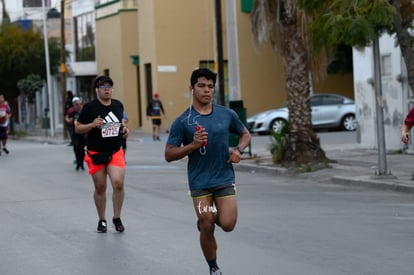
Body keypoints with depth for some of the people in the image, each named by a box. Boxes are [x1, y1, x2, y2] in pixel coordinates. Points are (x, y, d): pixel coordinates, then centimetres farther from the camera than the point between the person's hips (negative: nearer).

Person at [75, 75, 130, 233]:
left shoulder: (118, 105, 7)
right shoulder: (90, 107, -7)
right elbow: (77, 129, -5)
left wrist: (124, 130, 4)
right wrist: (92, 125, -21)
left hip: (115, 152, 2)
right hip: (96, 154, -2)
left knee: (118, 183, -15)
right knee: (100, 187, 6)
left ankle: (117, 218, 4)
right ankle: (102, 220, 24)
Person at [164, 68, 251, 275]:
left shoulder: (227, 115, 2)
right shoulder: (182, 122, -5)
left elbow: (245, 134, 18)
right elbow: (169, 155, -4)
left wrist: (238, 150, -4)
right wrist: (193, 145, -19)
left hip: (224, 178, 2)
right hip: (199, 182, -2)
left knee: (227, 224, -9)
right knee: (207, 228, -2)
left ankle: (210, 217, 26)